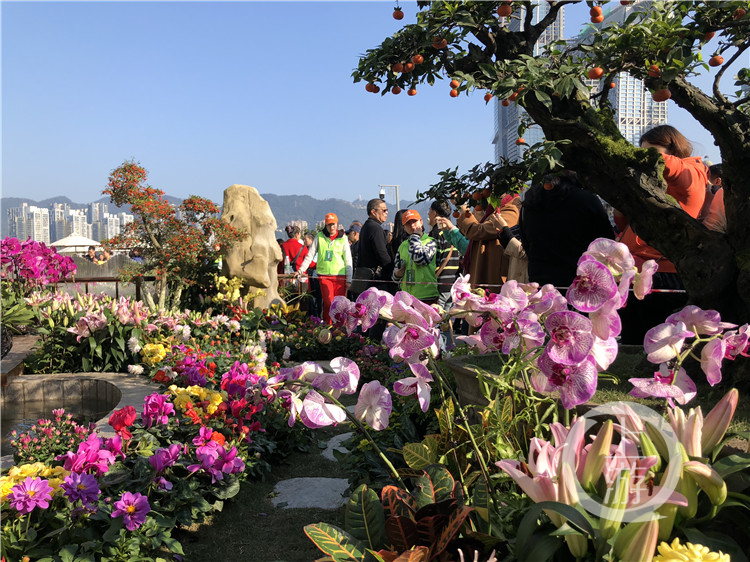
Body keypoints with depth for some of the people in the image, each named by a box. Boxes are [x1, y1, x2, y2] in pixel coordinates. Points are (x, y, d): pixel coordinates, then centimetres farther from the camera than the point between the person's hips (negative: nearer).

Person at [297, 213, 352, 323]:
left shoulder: (343, 238, 5)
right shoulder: (319, 236, 5)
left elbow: (348, 260, 7)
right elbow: (309, 255, 10)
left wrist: (349, 280, 4)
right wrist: (300, 270, 3)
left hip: (340, 275, 0)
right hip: (324, 274, 0)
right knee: (328, 302, -8)